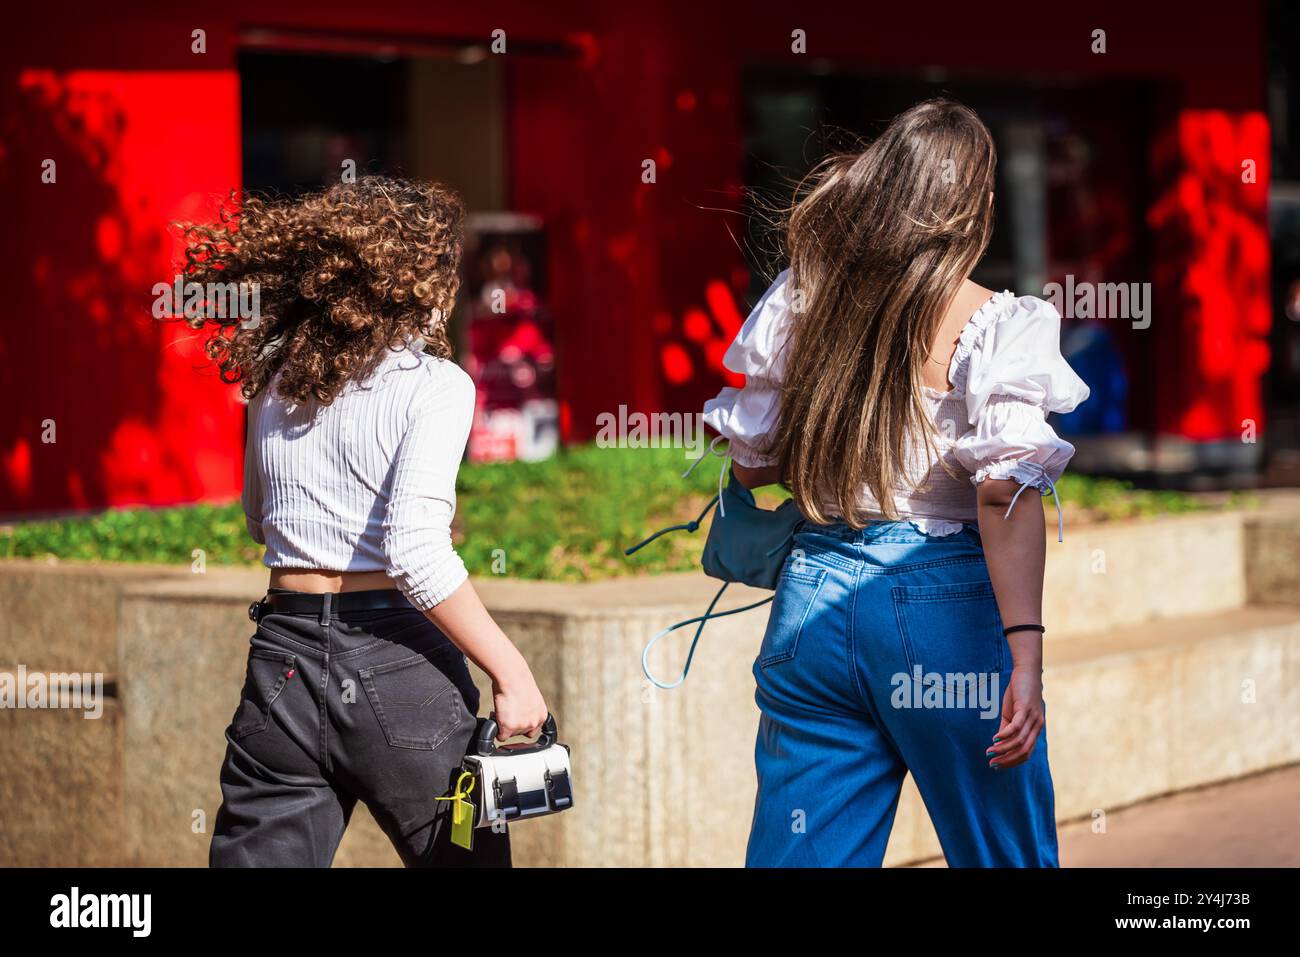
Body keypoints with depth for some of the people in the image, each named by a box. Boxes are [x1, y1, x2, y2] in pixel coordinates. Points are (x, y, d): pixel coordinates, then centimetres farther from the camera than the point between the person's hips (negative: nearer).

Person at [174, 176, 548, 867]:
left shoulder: (275, 383, 10)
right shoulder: (435, 386, -8)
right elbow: (414, 552, -19)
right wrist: (509, 672, -15)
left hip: (281, 662, 5)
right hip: (396, 664, -5)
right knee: (467, 857, 10)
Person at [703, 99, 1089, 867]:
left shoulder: (800, 304, 5)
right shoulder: (994, 328, -8)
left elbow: (750, 464, 11)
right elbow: (1006, 496, -16)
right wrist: (1026, 653, -19)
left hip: (816, 602, 4)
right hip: (944, 603, -4)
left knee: (800, 856, 8)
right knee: (1004, 852, 10)